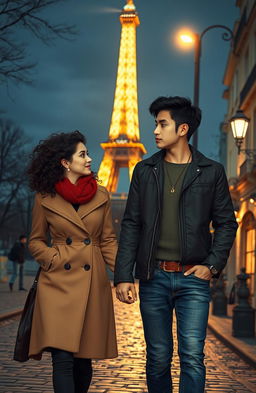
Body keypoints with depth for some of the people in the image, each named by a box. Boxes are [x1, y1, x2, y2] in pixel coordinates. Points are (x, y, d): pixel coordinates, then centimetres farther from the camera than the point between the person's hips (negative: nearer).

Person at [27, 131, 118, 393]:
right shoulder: (45, 198, 2)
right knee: (63, 358, -10)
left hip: (93, 283, 3)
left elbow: (107, 240, 11)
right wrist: (54, 261, -7)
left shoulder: (101, 196, 8)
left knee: (84, 358, 8)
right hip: (57, 283, -2)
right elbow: (36, 241, 10)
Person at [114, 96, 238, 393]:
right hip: (153, 277, 2)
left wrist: (213, 264, -5)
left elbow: (226, 222, 8)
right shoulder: (144, 171, 8)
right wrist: (123, 276, -1)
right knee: (158, 358, 7)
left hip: (193, 278, -2)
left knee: (192, 356, -8)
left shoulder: (211, 172, 4)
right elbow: (131, 225, 6)